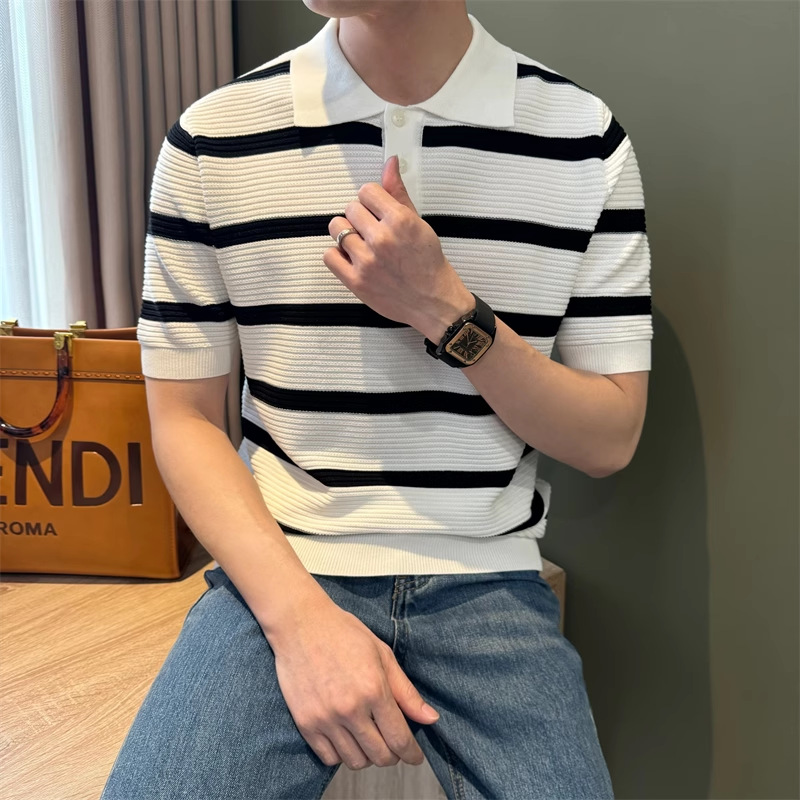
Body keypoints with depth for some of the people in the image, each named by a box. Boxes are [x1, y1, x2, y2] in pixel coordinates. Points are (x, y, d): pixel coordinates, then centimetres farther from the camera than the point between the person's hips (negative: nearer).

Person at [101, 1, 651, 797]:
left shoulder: (585, 140, -3)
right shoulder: (213, 137, -3)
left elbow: (610, 442, -1)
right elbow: (185, 419, -1)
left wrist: (446, 310, -16)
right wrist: (300, 616, -15)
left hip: (488, 583, 1)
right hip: (281, 568, 0)